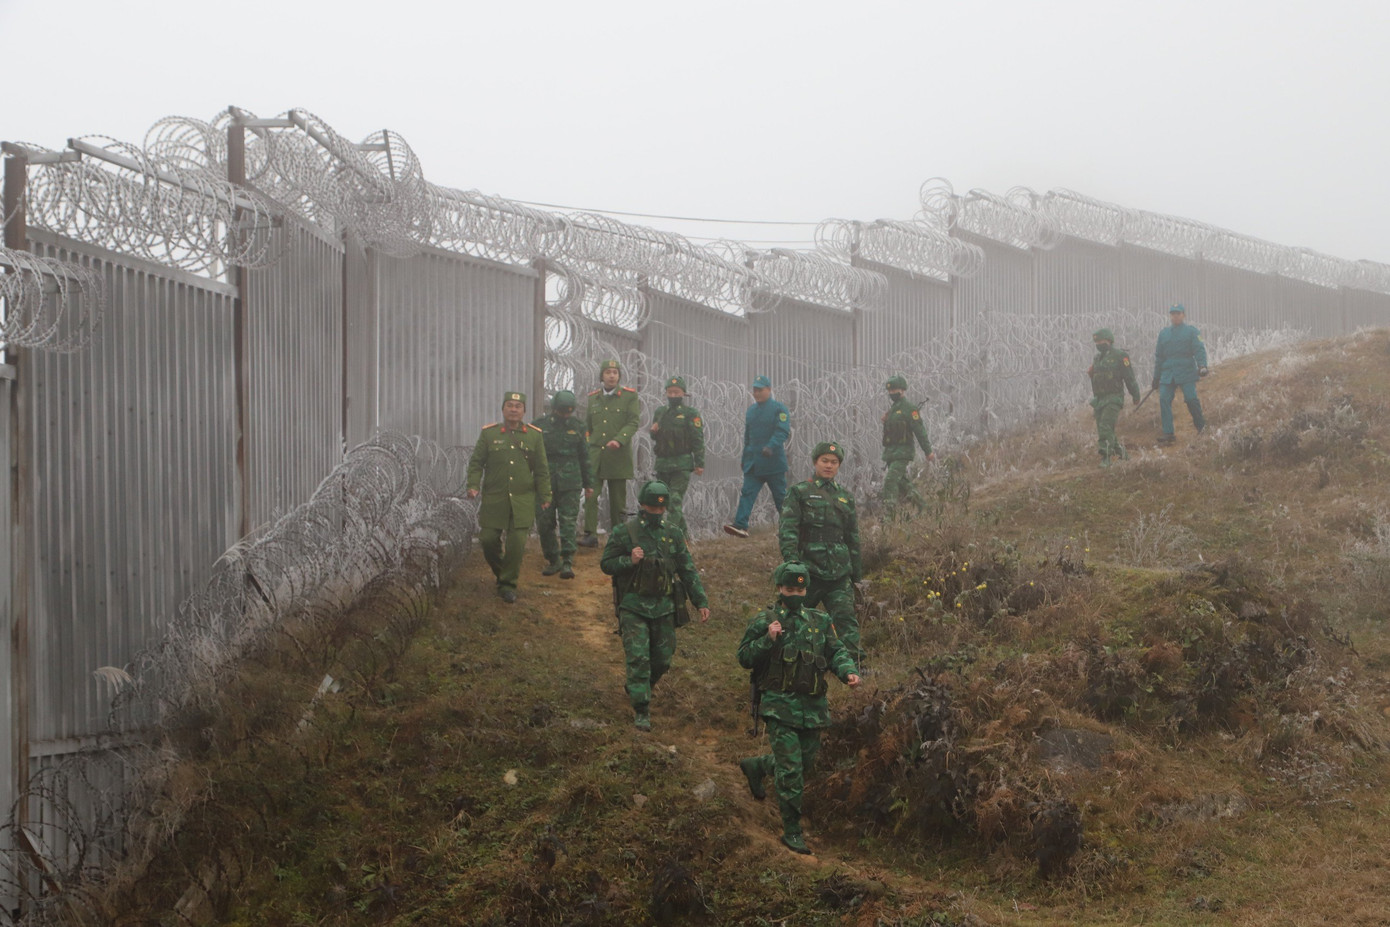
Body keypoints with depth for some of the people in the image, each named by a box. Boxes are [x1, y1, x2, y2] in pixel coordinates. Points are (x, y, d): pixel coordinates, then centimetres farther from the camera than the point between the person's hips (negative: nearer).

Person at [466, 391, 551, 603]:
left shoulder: (534, 435, 6)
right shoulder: (488, 433, 4)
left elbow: (542, 470, 9)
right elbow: (475, 463, 6)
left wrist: (545, 496, 7)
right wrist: (473, 486, -9)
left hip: (523, 500, 0)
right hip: (494, 498, 0)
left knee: (517, 542, -7)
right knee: (488, 539, -2)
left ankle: (508, 584, 7)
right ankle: (501, 571, 27)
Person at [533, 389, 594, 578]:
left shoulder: (576, 427, 7)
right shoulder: (539, 426, 2)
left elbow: (584, 457, 15)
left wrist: (588, 483, 16)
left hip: (570, 484, 0)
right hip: (544, 483, 0)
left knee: (568, 521, -8)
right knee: (545, 522, 2)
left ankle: (567, 562, -9)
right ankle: (553, 560, 15)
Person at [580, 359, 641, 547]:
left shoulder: (629, 396, 3)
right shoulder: (592, 398, 13)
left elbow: (634, 422, -7)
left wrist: (619, 440, -22)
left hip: (618, 456, -2)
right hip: (595, 455, 2)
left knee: (618, 500, 4)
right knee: (591, 495, -11)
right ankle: (589, 535, -12)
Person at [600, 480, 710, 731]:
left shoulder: (673, 534, 5)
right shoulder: (624, 533, -4)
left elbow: (687, 570, 10)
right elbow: (606, 564, 0)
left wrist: (701, 602, 6)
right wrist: (629, 561, -19)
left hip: (664, 607, 4)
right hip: (633, 607, -4)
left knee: (662, 659, 10)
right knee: (638, 658, -12)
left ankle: (639, 691, 36)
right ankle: (641, 710, -7)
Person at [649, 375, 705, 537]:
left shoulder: (690, 413, -2)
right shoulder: (660, 413, 15)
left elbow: (698, 440, -6)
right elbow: (654, 440, 25)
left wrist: (699, 464, -12)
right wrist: (653, 432, 1)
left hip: (682, 464, -6)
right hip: (662, 463, 6)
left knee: (675, 500, -12)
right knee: (666, 500, 9)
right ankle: (683, 532, 21)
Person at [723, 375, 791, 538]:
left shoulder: (779, 409, -6)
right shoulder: (750, 411, 15)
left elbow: (782, 431, -18)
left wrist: (771, 446, -34)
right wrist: (745, 459, 20)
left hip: (773, 462, -5)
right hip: (753, 462, 5)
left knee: (780, 496, 5)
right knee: (747, 493, -8)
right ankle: (740, 526, -17)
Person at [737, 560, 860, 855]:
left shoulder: (819, 621, 9)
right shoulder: (764, 622, -3)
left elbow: (836, 651, 10)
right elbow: (744, 658, -3)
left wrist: (848, 671, -10)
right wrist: (767, 640, -19)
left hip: (813, 707, 5)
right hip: (780, 707, -5)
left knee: (805, 763, 18)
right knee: (790, 770, -8)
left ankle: (757, 766, 45)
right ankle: (792, 832, 1)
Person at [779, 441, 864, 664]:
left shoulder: (845, 497, 17)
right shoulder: (799, 492, 4)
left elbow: (853, 537, 21)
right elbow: (787, 530, -4)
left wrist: (856, 573, 19)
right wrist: (791, 561, -16)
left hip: (839, 573, 3)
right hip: (808, 569, -3)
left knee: (846, 616, -9)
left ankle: (853, 660, -10)